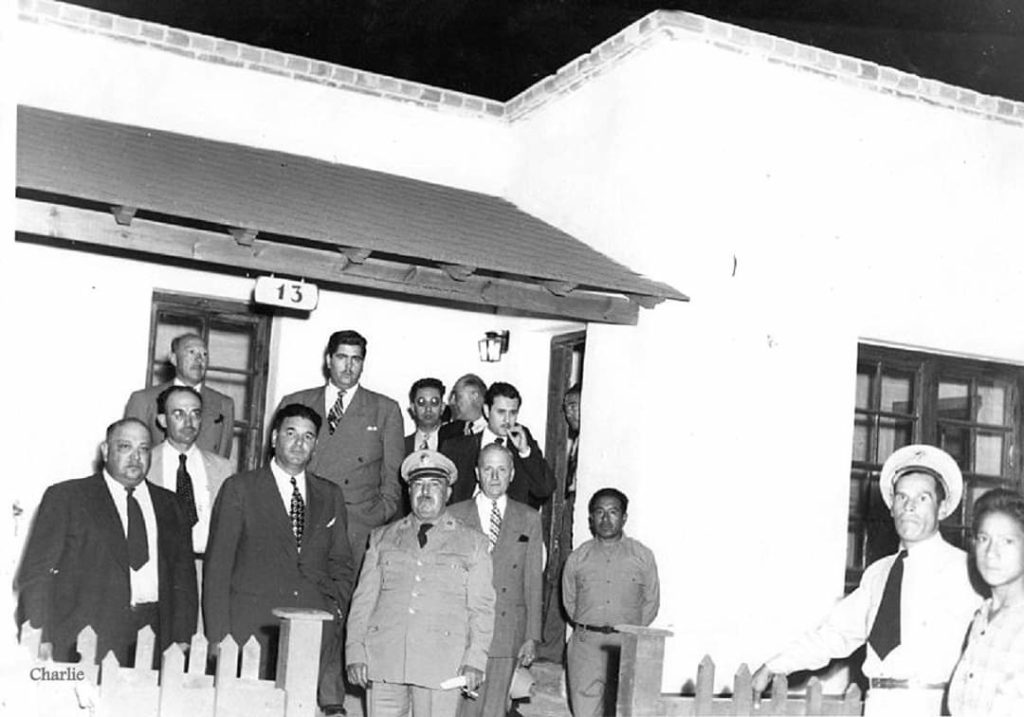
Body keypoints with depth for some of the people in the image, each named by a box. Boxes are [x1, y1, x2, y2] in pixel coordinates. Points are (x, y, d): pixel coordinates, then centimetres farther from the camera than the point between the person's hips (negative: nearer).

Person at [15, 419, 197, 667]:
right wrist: (38, 644, -9)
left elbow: (183, 575, 14)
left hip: (154, 639, 3)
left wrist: (183, 640, 4)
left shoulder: (167, 503, 16)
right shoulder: (65, 497, 5)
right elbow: (36, 574, 0)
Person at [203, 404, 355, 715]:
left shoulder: (330, 495, 17)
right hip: (252, 629, -2)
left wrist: (334, 608, 3)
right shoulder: (239, 488, 7)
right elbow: (217, 566, 4)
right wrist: (218, 637, -3)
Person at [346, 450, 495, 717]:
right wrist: (355, 653, 2)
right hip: (383, 659, 2)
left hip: (441, 663, -2)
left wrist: (475, 661, -4)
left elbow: (481, 608, 7)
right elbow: (363, 600, 12)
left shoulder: (472, 543, 12)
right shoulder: (382, 538, 16)